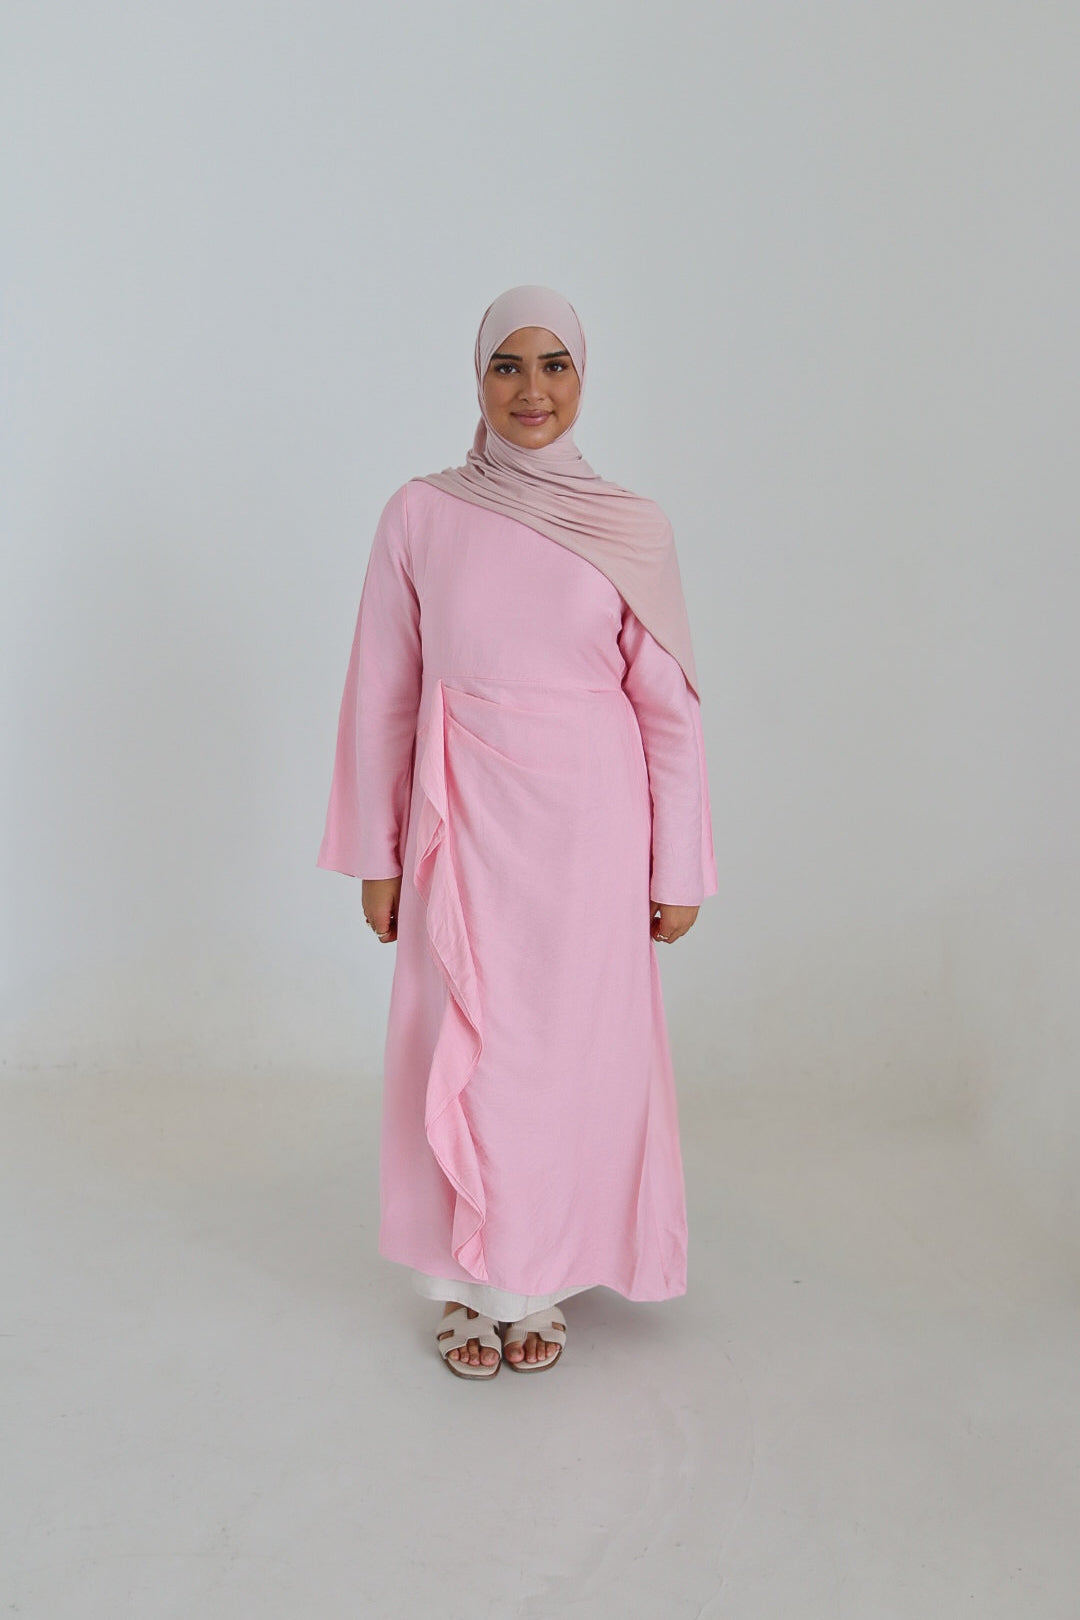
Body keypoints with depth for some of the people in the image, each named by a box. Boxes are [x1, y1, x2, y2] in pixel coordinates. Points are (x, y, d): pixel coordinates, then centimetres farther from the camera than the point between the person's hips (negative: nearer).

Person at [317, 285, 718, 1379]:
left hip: (588, 828, 0)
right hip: (463, 827, 0)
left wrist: (678, 870, 2)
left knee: (572, 1049, 8)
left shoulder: (633, 527, -1)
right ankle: (469, 1283, 28)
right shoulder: (419, 517, -1)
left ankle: (538, 1280, 30)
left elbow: (668, 708, 1)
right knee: (460, 1050, 7)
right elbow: (382, 695, 2)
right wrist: (377, 857, 2)